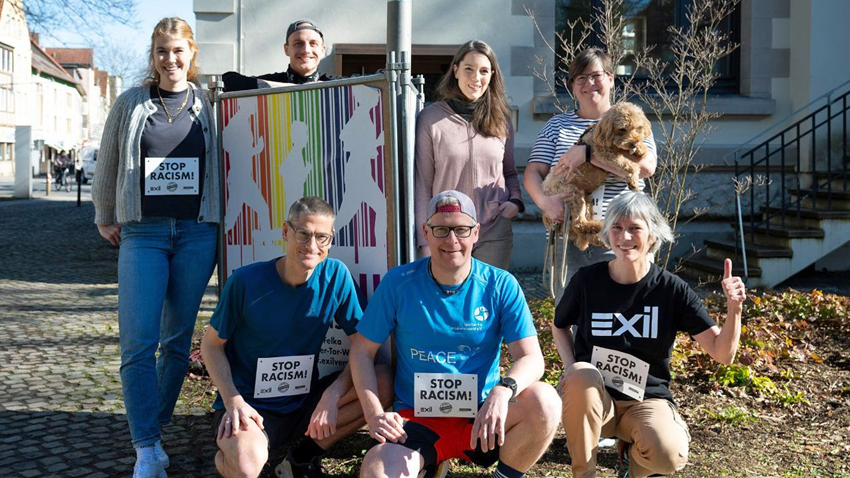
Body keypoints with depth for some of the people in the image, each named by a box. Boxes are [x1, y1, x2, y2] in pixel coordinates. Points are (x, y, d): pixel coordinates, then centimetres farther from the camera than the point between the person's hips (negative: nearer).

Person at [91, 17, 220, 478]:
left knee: (179, 340, 7)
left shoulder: (209, 105, 6)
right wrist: (105, 218, 17)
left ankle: (154, 427, 23)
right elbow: (107, 163, 15)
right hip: (143, 232, 0)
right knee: (137, 343, -11)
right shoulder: (131, 103, 7)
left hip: (196, 232, 1)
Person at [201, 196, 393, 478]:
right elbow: (212, 344, -3)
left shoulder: (336, 276, -7)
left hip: (305, 402, 4)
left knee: (384, 383, -19)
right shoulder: (246, 282, -13)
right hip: (251, 405, -4)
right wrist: (233, 400, -18)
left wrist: (332, 395, -20)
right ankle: (229, 451, 4)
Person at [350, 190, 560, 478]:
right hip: (416, 420, -1)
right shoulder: (399, 283, -3)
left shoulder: (500, 286, -4)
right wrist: (374, 414, -13)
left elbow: (532, 358, -10)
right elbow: (362, 350, 2)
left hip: (481, 417, 1)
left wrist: (503, 390, -33)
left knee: (543, 401, -29)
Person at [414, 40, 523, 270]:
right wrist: (425, 240, -5)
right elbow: (422, 183, -2)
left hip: (495, 234, 3)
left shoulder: (501, 119, 9)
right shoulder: (430, 118, -2)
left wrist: (515, 200, -2)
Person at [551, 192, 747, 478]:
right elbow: (559, 326, 15)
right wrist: (571, 367, -4)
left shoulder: (672, 289, -7)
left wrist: (734, 309, -27)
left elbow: (723, 354, -9)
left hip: (647, 401, 0)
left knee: (669, 454, -33)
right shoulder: (587, 280, -5)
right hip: (591, 398, 0)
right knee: (581, 376, -35)